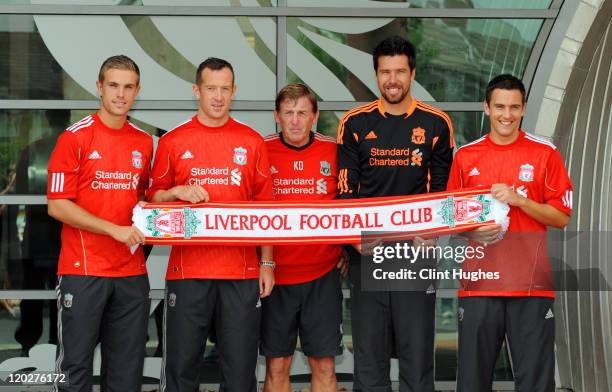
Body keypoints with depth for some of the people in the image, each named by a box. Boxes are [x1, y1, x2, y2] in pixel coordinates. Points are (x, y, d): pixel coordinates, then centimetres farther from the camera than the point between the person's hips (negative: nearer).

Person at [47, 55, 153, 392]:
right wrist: (114, 229, -16)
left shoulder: (144, 142, 10)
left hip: (131, 272, 5)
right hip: (82, 271, -5)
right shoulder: (75, 137, -5)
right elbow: (57, 205, -9)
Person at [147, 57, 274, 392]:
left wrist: (267, 263, 3)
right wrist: (177, 192, -11)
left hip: (242, 273, 1)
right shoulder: (173, 141, 5)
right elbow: (154, 199, 10)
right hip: (188, 271, -1)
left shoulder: (252, 141, 7)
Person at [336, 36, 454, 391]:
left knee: (417, 348, 2)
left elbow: (443, 189, 7)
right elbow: (346, 189, 4)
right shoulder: (355, 123, 4)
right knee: (369, 350, 5)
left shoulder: (436, 124, 3)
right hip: (367, 251, 1)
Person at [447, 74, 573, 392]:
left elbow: (561, 218, 1)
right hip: (479, 284, 2)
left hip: (532, 285, -1)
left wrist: (519, 200, -13)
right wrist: (471, 232, -6)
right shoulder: (465, 156, 8)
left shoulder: (545, 153, 2)